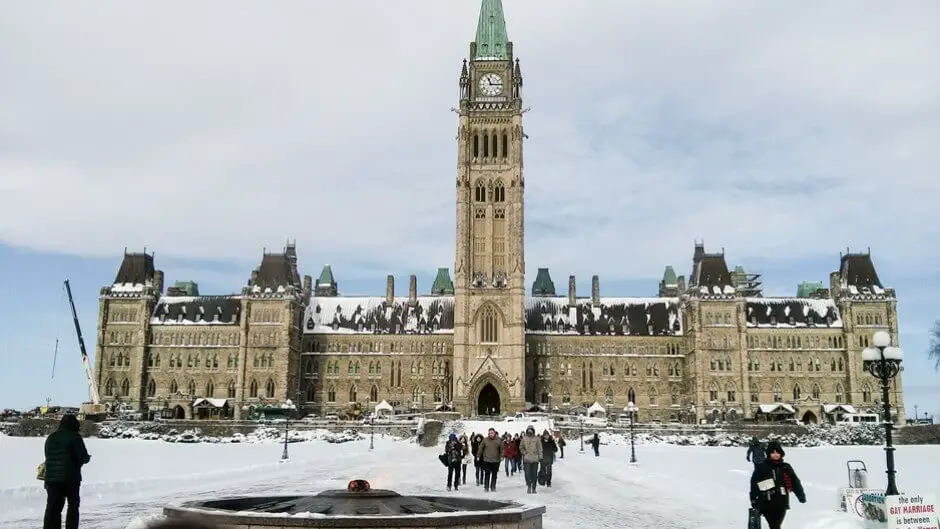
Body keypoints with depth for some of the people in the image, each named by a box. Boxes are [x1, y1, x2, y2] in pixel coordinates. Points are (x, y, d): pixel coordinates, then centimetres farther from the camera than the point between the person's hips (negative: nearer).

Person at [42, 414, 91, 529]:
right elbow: (83, 457, -12)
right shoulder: (74, 436, -7)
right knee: (73, 506, 12)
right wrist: (87, 458, 10)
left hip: (51, 477, 5)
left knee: (52, 508, 3)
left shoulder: (51, 437, 13)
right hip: (70, 477, -4)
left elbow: (48, 457, 15)